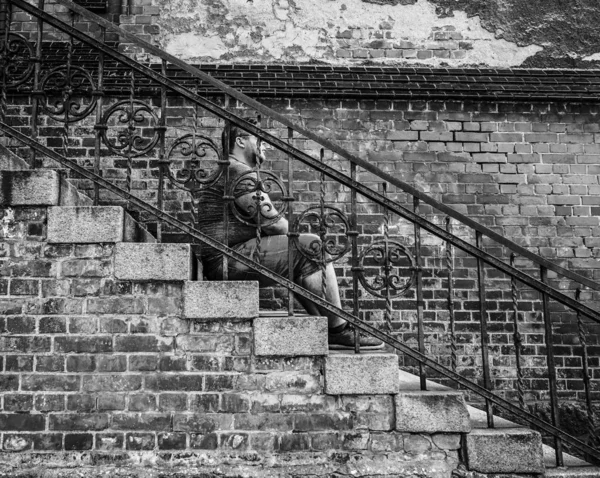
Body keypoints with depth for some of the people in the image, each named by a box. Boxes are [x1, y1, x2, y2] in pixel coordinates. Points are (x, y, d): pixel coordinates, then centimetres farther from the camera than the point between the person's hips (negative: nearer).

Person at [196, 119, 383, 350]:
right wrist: (289, 227, 5)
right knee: (312, 247, -13)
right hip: (229, 257, -11)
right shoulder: (239, 171, -10)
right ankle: (339, 331, -8)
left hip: (224, 261, 11)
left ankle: (326, 328, 14)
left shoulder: (229, 171, 26)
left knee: (302, 259, 17)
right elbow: (273, 224, -16)